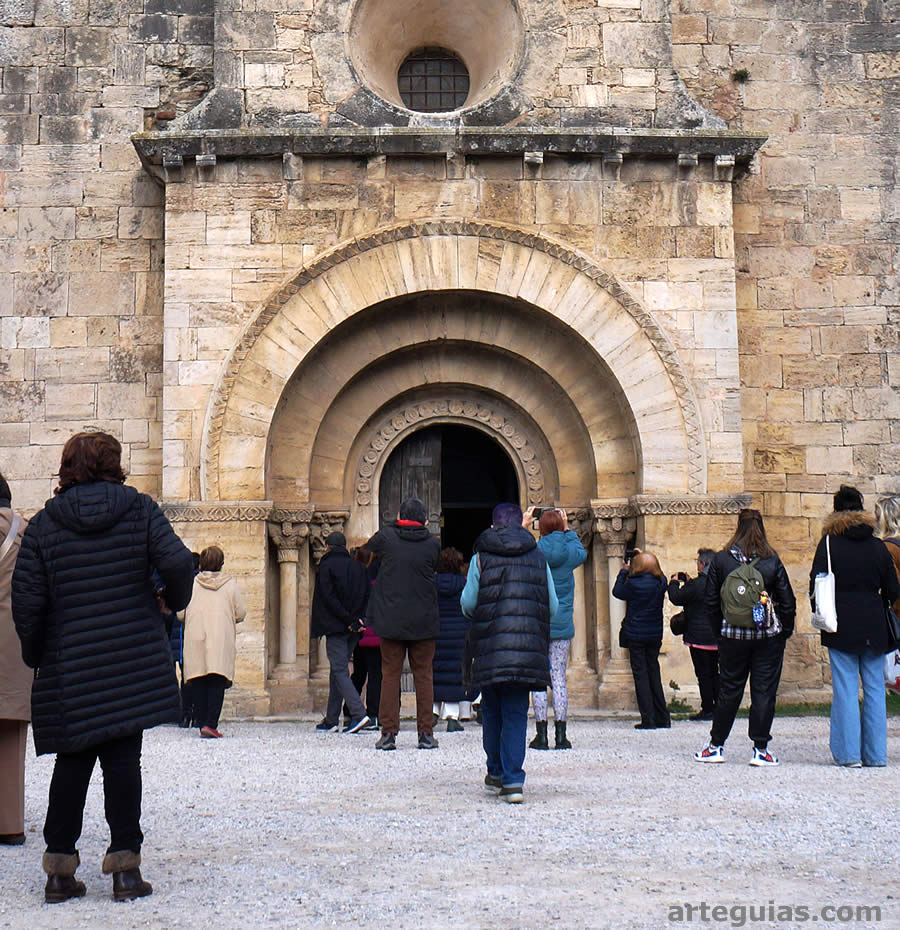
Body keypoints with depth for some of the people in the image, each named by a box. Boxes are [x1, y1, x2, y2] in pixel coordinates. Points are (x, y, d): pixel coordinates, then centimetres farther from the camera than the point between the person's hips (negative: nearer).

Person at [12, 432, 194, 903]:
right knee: (123, 759, 3)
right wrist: (176, 601, 10)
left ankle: (59, 870, 13)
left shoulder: (44, 523, 2)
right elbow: (177, 563, -11)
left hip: (68, 669, 1)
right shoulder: (140, 510, 0)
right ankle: (124, 868, 4)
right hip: (134, 665, -1)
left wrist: (34, 654, 12)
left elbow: (26, 598, -2)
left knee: (73, 762, 10)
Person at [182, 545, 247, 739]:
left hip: (194, 638, 1)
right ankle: (210, 724, -14)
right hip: (221, 638, -1)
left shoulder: (191, 584, 3)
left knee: (198, 683, 8)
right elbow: (241, 613, 4)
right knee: (217, 682, -3)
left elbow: (180, 613, 6)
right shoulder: (230, 584, 2)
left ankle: (201, 722, 8)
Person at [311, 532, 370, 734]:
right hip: (354, 628, 6)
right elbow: (365, 597, 7)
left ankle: (358, 713, -21)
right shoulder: (358, 567, 12)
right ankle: (331, 720, 16)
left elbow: (329, 597, -14)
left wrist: (347, 620, -13)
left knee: (340, 671, -7)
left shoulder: (326, 566, -5)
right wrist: (356, 620, 0)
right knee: (338, 670, 13)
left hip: (336, 626, -6)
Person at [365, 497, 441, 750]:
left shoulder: (386, 537, -4)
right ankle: (426, 733, 7)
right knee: (423, 675, 7)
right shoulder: (433, 544, -3)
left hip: (390, 619, 0)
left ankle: (388, 732, 2)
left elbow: (367, 550, 15)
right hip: (424, 620, 0)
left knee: (390, 674, 5)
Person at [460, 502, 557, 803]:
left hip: (490, 647, -1)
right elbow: (553, 608, 5)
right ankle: (512, 779, -8)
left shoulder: (481, 558, 2)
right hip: (528, 648, 1)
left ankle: (497, 772, 22)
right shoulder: (538, 558, 7)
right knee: (516, 713, 2)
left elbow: (467, 604, -2)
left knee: (492, 711, 14)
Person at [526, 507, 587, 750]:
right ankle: (561, 735, 3)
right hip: (562, 625, 2)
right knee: (559, 679, 5)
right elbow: (582, 552, 24)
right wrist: (567, 529, 27)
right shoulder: (570, 554, -1)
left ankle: (541, 733, 0)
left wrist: (523, 525, 19)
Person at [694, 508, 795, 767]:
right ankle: (760, 750, 6)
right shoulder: (772, 561, -4)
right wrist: (784, 631, 10)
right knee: (764, 691, 4)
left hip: (732, 636, 1)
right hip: (768, 637, -1)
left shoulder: (720, 560, -2)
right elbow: (788, 602, -2)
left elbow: (711, 601, 2)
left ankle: (716, 746, 17)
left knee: (729, 690, 10)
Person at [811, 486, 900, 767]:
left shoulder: (828, 544, -3)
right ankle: (875, 754, 10)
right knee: (874, 689, 8)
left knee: (845, 690, 0)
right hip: (873, 628, 2)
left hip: (841, 627, -2)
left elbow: (816, 585, -5)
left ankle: (849, 753, 0)